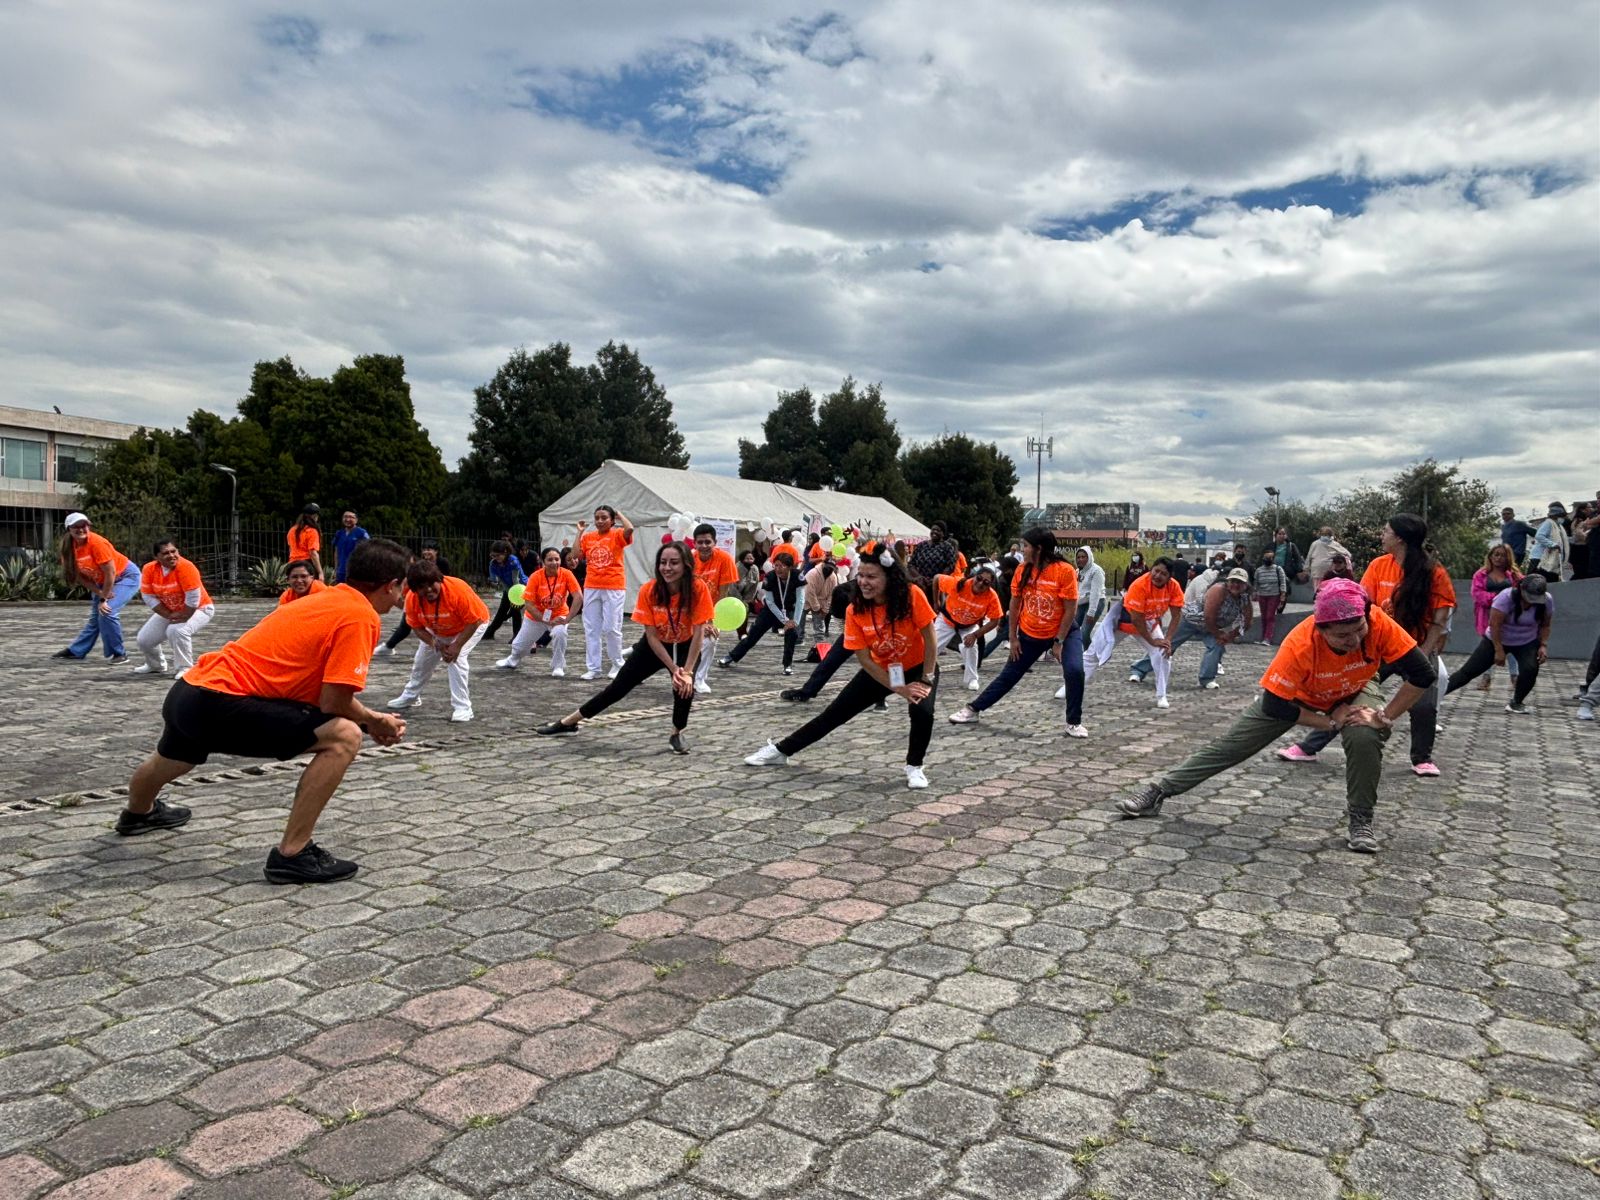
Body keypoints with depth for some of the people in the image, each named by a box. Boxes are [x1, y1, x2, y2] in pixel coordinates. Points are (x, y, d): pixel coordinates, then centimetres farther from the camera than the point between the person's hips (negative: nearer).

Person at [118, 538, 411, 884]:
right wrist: (374, 721, 0)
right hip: (221, 704, -10)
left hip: (187, 690, 10)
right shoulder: (361, 617, -14)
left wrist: (372, 719, 15)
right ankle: (291, 855, -11)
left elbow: (321, 691, 16)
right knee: (343, 736, -16)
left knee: (170, 762, 40)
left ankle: (138, 813, 74)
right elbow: (333, 702, -18)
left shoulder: (330, 599, 12)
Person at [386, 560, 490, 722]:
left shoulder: (458, 589, -41)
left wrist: (457, 645, -34)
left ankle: (462, 708, -18)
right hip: (437, 631, 6)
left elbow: (474, 621, -32)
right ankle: (410, 696, 45)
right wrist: (437, 645, -28)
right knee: (422, 659, 16)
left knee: (456, 658, -26)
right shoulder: (412, 598, -27)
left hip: (470, 626, -5)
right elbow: (418, 627, -14)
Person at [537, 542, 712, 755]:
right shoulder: (649, 591, -26)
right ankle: (567, 722, 21)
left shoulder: (698, 588, -29)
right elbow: (652, 636, -20)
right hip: (654, 646, 1)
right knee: (618, 687, 5)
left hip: (685, 647, -1)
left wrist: (687, 671, -28)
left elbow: (699, 633, -24)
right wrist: (673, 669, -24)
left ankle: (677, 735, 0)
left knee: (685, 684, -27)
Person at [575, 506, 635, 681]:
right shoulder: (588, 536, 9)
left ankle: (617, 664, 17)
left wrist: (620, 515, -7)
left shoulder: (617, 535, -4)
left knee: (611, 628, -1)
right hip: (591, 587, 5)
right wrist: (580, 532, 4)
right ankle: (593, 668, 11)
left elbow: (629, 529, -25)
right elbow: (577, 557, 3)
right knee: (591, 629, 5)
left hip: (613, 588, -5)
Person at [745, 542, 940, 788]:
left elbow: (930, 639, -19)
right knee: (834, 713, 4)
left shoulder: (912, 595, -29)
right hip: (880, 672, 2)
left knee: (922, 710, -30)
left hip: (918, 667, -2)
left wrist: (926, 680, -19)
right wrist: (897, 688, -21)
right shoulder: (855, 611, -21)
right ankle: (781, 751, 20)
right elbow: (865, 659, -17)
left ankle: (914, 767, -3)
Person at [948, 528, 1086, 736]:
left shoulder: (1065, 570, -21)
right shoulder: (1023, 570, -8)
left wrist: (1059, 641, -17)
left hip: (1063, 632, -3)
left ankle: (1074, 723, -4)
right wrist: (1013, 637, 1)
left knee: (1075, 671, -23)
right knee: (1009, 675, 10)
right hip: (1029, 635, 3)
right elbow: (1014, 604, 1)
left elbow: (1071, 610, -18)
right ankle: (973, 709, 24)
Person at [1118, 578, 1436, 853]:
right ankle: (1158, 793, 10)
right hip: (1295, 694, -1)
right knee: (1229, 745, -1)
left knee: (1365, 736, -31)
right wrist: (1331, 722, -27)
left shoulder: (1379, 624, -37)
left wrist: (1384, 717, -32)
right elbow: (1275, 705, -31)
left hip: (1354, 691, 1)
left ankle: (1360, 820, -8)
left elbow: (1423, 675, -29)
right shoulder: (1300, 644, -40)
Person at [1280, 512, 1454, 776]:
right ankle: (1308, 748, 9)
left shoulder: (1433, 573, -11)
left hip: (1418, 650, -3)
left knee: (1424, 706, -14)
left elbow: (1440, 619, -8)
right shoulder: (1379, 565, -3)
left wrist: (1423, 653, -14)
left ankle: (1422, 759, 13)